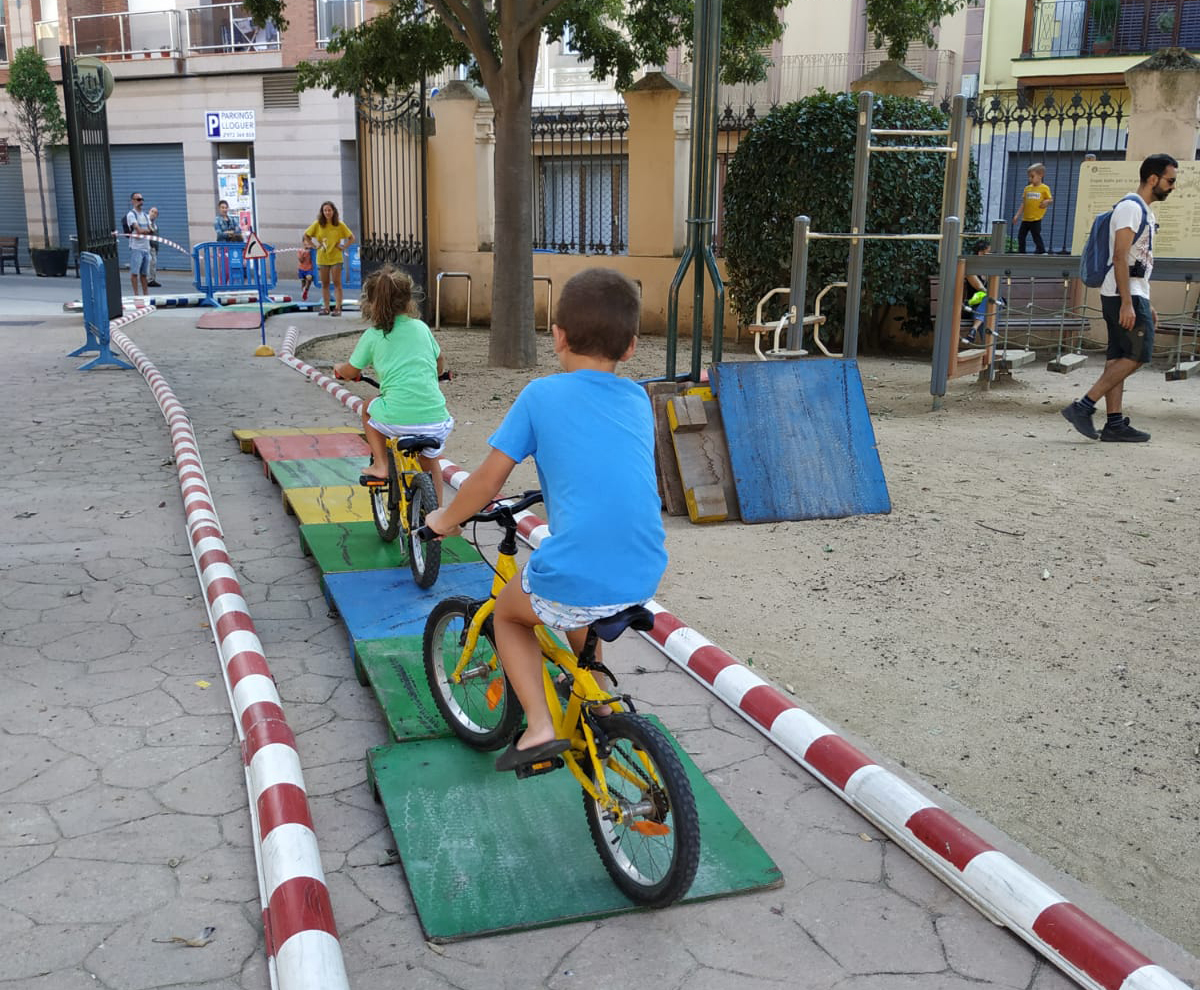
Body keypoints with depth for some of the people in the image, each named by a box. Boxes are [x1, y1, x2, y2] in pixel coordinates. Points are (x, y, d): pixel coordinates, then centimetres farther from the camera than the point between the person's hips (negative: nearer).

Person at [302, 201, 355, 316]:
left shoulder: (340, 225, -2)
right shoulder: (317, 224, 1)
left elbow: (351, 238, 4)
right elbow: (306, 235, 11)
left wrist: (343, 246, -6)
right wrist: (314, 245, 2)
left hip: (336, 258, -2)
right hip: (322, 258, 2)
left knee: (337, 283, -5)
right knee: (324, 284, 7)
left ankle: (338, 308, -4)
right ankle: (326, 307, 12)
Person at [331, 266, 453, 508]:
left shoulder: (372, 336, 7)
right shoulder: (421, 328, 13)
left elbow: (350, 372, 19)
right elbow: (441, 366, 25)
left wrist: (338, 368, 42)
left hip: (397, 419, -3)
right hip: (436, 419, 3)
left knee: (369, 408, 31)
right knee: (429, 463, 31)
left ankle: (380, 465, 21)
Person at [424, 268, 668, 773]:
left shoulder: (541, 395, -1)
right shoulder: (638, 400, 12)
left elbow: (489, 479, 1)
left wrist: (445, 519, 19)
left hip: (574, 582, -5)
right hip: (644, 578, 5)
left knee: (507, 614, 26)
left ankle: (539, 726, 12)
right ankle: (600, 704, 43)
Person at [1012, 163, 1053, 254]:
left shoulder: (1044, 188, -4)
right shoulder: (1027, 188, 10)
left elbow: (1050, 199, 3)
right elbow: (1023, 203, 13)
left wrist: (1047, 201, -21)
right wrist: (1017, 215, 8)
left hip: (1036, 219, -6)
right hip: (1025, 218, 6)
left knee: (1036, 236, -7)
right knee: (1021, 236, 8)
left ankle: (1042, 252, 2)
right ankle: (1021, 253, 17)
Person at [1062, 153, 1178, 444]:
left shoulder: (1143, 211, 22)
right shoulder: (1130, 207, -10)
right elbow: (1120, 257, -18)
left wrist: (1146, 305, 24)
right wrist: (1127, 303, -24)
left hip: (1133, 295, 10)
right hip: (1125, 295, -10)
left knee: (1118, 359, 6)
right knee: (1136, 355, -12)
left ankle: (1114, 424, 6)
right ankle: (1082, 407, -12)